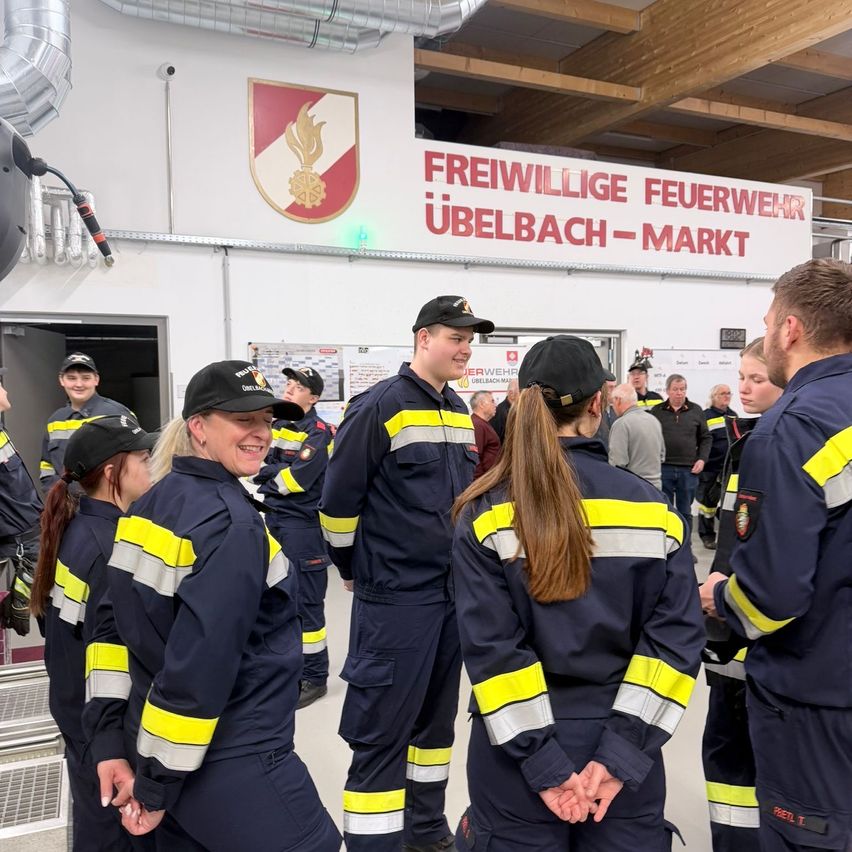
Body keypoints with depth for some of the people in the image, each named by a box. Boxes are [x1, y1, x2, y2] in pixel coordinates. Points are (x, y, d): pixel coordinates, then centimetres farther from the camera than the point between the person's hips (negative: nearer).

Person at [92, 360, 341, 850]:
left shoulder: (155, 503, 3)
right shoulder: (232, 525, -22)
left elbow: (112, 625, 6)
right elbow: (200, 666, -25)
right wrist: (157, 787, -15)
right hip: (232, 763, -8)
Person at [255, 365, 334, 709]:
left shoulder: (319, 432, -11)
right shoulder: (276, 425, 13)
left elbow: (296, 479, -19)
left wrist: (269, 473, -5)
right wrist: (281, 471, -10)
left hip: (303, 525, -8)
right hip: (274, 520, 8)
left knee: (305, 601, -3)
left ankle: (314, 677, 9)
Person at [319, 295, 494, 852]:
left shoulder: (461, 411, 10)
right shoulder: (379, 408, -14)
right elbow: (338, 500, -13)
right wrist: (356, 570, -2)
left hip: (455, 590, 8)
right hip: (397, 596, -8)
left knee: (437, 715, 20)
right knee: (383, 731, 0)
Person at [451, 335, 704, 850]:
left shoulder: (487, 514, -12)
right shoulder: (653, 508, -7)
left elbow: (489, 645, -17)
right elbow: (677, 636, -11)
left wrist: (541, 761, -12)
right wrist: (623, 753, -11)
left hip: (520, 750, -1)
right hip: (622, 749, 1)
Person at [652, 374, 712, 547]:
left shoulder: (695, 411, 8)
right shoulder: (657, 411, 3)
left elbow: (706, 438, 12)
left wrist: (702, 459, 0)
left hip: (689, 469, 1)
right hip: (663, 468, -1)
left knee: (685, 512, 11)